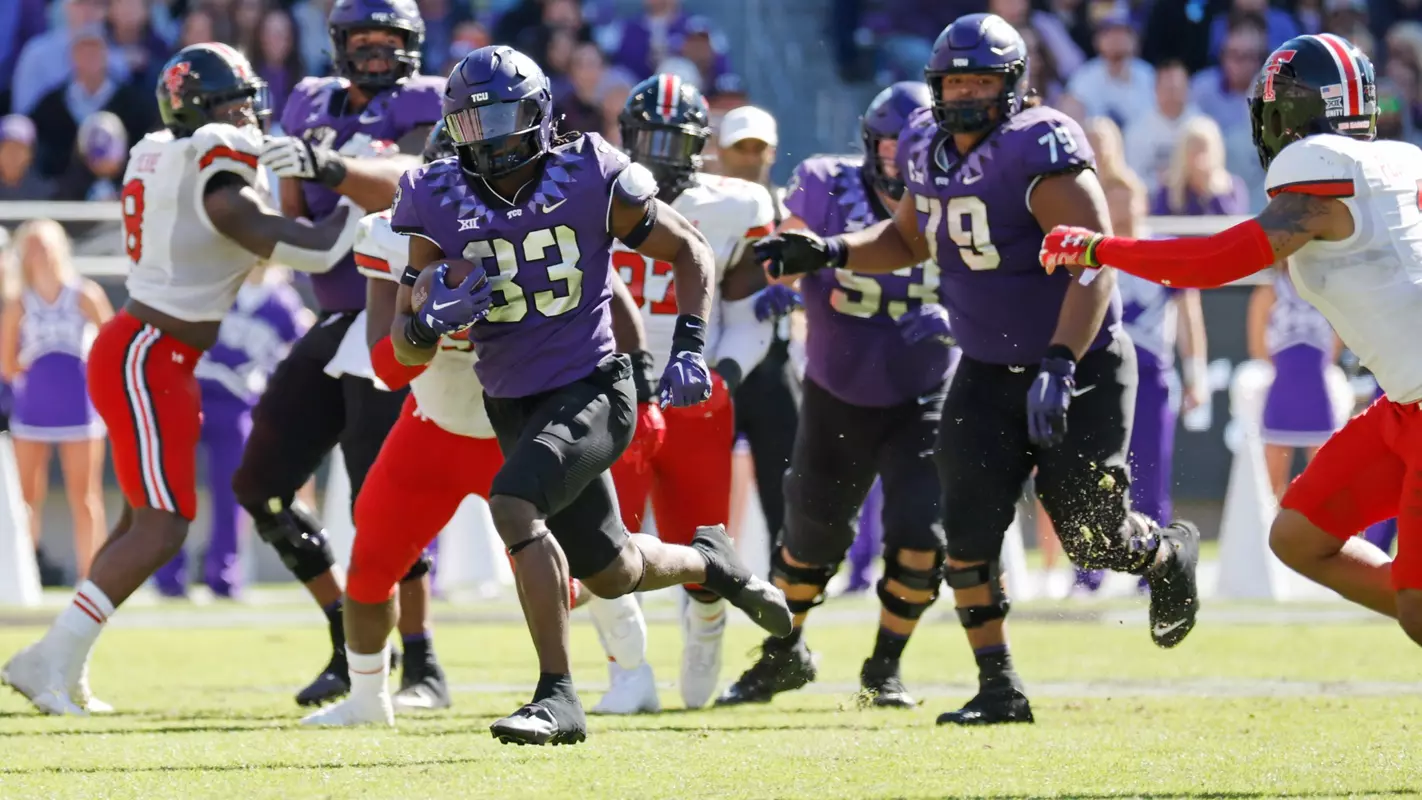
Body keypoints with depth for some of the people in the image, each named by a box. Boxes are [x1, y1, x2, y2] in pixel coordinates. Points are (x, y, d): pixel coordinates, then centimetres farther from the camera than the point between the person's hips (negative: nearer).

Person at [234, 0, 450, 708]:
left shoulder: (425, 111, -8)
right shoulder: (313, 107, 10)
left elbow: (403, 187, -28)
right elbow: (293, 221, 12)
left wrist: (330, 165, -45)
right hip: (336, 323, 7)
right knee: (260, 485, 6)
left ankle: (421, 665, -4)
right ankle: (352, 645, 15)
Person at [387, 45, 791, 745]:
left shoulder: (590, 180, -10)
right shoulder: (441, 203, -4)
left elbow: (690, 251, 3)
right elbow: (406, 346, -1)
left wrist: (689, 346, -9)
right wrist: (432, 320, -25)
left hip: (591, 391, -5)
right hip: (513, 407, 5)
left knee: (513, 505, -30)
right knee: (611, 574, 15)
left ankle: (558, 697, -22)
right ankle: (708, 561, 50)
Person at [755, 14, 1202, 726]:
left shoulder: (1040, 149, -24)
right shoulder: (927, 148, 0)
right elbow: (908, 240, 20)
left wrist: (1059, 366, -36)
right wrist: (828, 253, 4)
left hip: (1082, 366, -6)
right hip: (988, 372, 6)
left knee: (1091, 537, -1)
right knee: (969, 527, -6)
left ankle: (1169, 554, 34)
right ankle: (998, 687, 3)